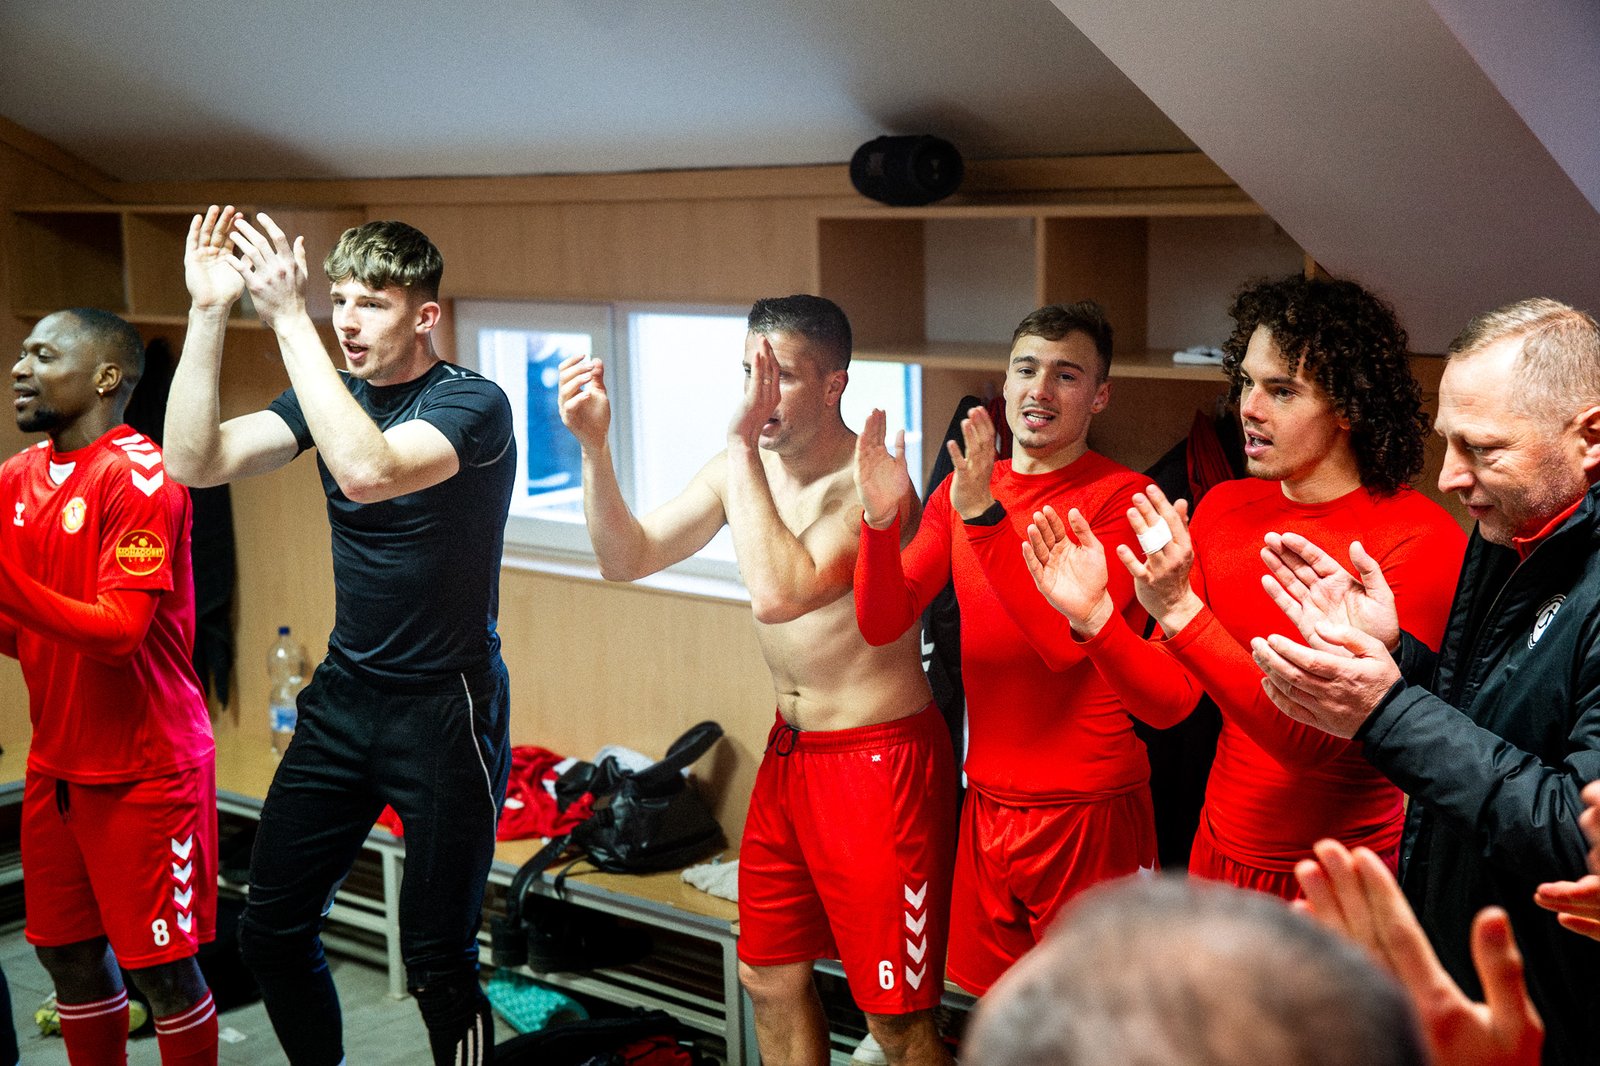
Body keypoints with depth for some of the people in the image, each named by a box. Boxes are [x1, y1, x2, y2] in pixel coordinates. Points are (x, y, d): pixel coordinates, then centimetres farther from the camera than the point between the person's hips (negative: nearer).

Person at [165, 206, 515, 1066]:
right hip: (343, 695, 6)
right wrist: (208, 312, -14)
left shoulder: (471, 404, -14)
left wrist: (288, 319, -30)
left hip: (443, 706, -6)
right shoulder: (332, 390, 5)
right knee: (270, 929, 11)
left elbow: (366, 472, -33)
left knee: (436, 963, 0)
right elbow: (195, 462, -6)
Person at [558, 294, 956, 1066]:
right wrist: (593, 445, -12)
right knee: (769, 975, 18)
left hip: (880, 755, -8)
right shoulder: (743, 469, 2)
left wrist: (743, 446, -32)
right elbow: (627, 559, 1)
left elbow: (778, 594, -36)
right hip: (791, 748, 8)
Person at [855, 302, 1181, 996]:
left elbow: (1066, 638, -23)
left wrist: (986, 516, -28)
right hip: (988, 799, 5)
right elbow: (883, 624, 0)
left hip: (1088, 808, -5)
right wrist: (880, 521, -17)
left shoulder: (1121, 496, -10)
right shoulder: (962, 489, 7)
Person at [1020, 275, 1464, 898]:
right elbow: (1172, 695, 0)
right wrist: (1093, 617, -18)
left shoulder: (1421, 540, -19)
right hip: (1220, 853, 5)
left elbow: (1317, 740, -26)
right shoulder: (1223, 508, 0)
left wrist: (1180, 612, -34)